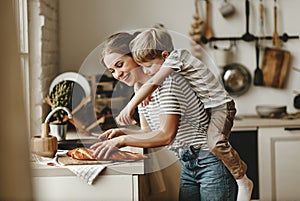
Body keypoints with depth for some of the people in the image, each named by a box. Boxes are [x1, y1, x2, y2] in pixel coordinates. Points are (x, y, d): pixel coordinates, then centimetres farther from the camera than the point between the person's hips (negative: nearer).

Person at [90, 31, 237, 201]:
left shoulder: (167, 81, -19)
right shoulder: (142, 88, 8)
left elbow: (166, 135, -24)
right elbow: (148, 132, 11)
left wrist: (122, 140, -22)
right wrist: (122, 132, -7)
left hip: (212, 163, -8)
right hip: (188, 166, 8)